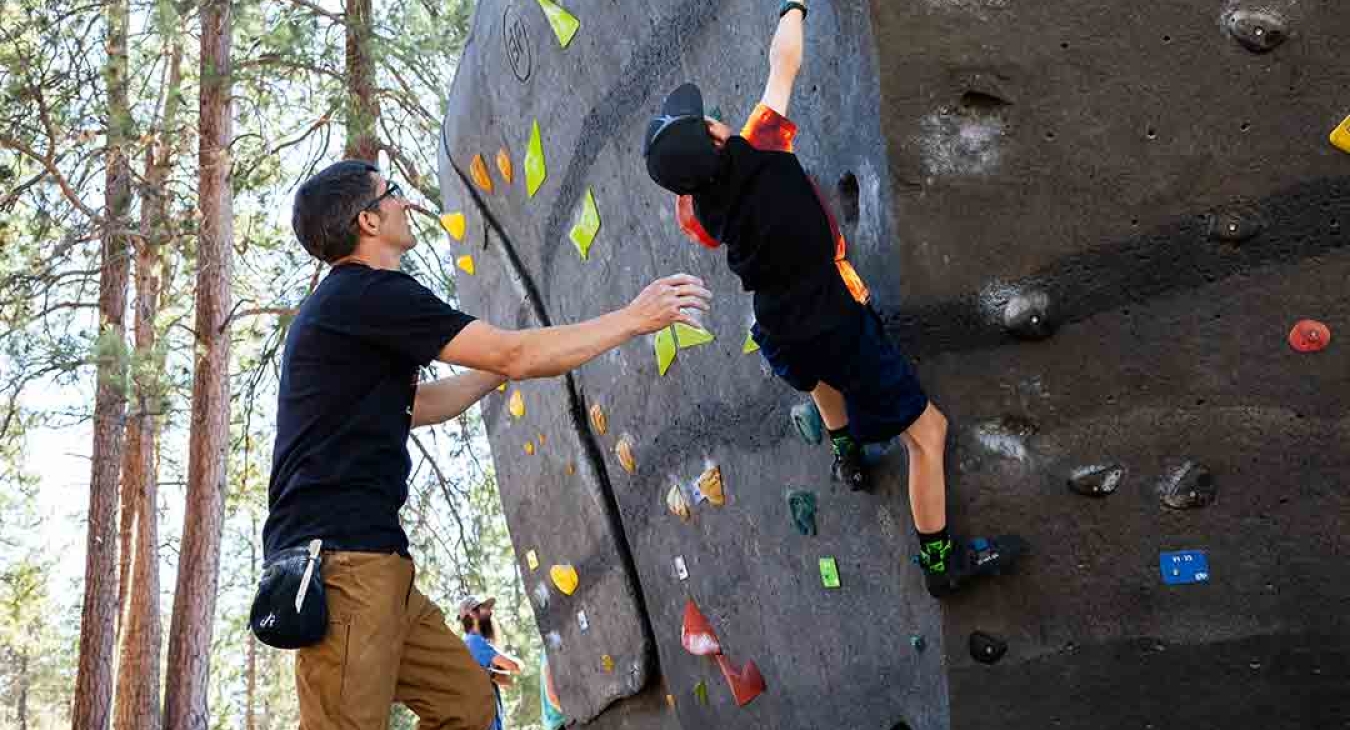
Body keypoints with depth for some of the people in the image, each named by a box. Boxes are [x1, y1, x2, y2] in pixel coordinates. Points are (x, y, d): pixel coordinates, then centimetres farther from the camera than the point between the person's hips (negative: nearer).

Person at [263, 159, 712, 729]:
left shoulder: (343, 304, 23)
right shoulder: (369, 291, -10)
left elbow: (416, 406, 30)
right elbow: (515, 356, -12)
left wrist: (508, 361, 27)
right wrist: (634, 318, -3)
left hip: (364, 557, 10)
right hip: (343, 554, -10)